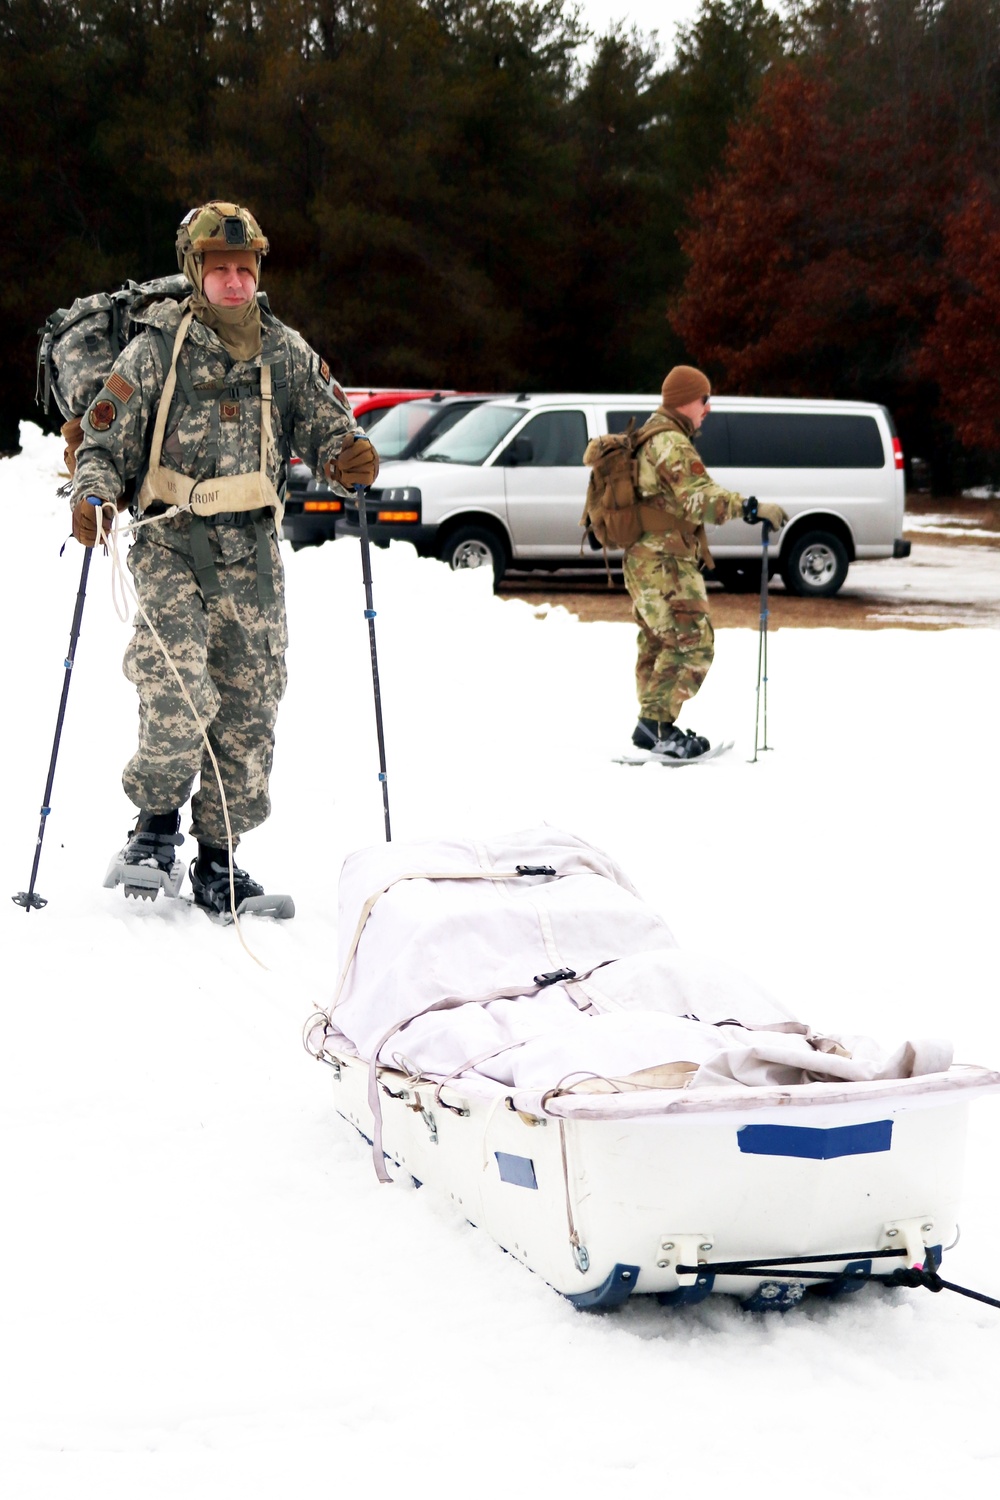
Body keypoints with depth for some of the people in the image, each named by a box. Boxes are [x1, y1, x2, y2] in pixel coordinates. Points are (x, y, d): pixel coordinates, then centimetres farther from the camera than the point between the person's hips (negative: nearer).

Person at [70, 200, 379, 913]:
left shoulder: (287, 352, 11)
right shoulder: (156, 350, 3)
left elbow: (326, 426, 11)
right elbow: (107, 441, 5)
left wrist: (349, 458, -12)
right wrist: (94, 494, -16)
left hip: (252, 553, 3)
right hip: (173, 545, -3)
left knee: (249, 707, 3)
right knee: (179, 693, -21)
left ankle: (217, 859, 17)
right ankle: (157, 825, 3)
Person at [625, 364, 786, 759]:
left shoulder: (648, 440, 19)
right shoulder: (672, 444, -16)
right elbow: (700, 498, -29)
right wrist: (752, 508, -34)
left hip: (645, 560, 11)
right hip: (664, 563, -11)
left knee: (659, 642, 16)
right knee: (692, 643, -13)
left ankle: (653, 728, 21)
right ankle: (657, 723, -14)